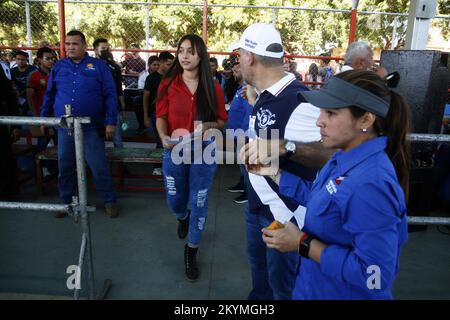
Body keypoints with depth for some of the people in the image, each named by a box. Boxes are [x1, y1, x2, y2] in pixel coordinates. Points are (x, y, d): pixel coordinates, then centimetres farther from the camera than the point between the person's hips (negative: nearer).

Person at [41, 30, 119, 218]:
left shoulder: (99, 66, -1)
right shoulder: (58, 67, 10)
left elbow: (110, 95, -4)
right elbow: (49, 95, 16)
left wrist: (111, 122, -10)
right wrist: (43, 118, 15)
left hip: (91, 128, -4)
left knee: (99, 167, -1)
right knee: (65, 167, 13)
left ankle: (109, 201, 15)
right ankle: (66, 201, 29)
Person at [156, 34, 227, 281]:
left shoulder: (213, 87, -3)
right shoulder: (168, 84, -3)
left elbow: (222, 120, 2)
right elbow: (161, 117, -2)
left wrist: (208, 125, -19)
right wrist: (163, 137, -21)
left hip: (204, 150, -1)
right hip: (174, 149, 1)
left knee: (199, 203, 6)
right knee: (174, 199, 16)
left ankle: (191, 251, 25)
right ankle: (183, 218, 55)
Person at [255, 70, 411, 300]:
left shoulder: (371, 185, -33)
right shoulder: (347, 158, -3)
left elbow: (375, 276, -32)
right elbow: (317, 198, 7)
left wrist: (303, 244, -28)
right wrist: (272, 172, 0)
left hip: (343, 293, -8)